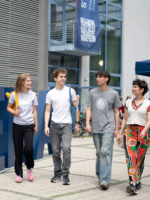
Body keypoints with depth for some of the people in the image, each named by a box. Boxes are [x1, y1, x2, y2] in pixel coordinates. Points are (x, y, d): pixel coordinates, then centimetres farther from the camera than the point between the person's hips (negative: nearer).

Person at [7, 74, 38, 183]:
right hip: (17, 125, 0)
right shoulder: (14, 95, -1)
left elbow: (34, 111, 8)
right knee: (18, 151, 4)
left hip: (29, 125, 0)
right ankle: (19, 174, 16)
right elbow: (9, 107, 10)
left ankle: (29, 168, 12)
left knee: (29, 148, -15)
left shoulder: (32, 95, 2)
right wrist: (14, 112, -11)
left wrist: (36, 125, 7)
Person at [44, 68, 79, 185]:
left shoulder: (70, 91, 4)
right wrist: (46, 126, -5)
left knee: (66, 148, -17)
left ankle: (65, 174, -6)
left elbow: (76, 108, 9)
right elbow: (47, 111, 6)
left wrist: (77, 123, 7)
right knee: (55, 151, 6)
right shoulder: (50, 94, 6)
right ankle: (57, 173, 21)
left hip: (67, 124, -2)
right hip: (54, 125, 2)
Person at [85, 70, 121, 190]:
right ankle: (100, 176, 23)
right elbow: (89, 109, 11)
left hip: (108, 128, -3)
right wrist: (87, 123, -2)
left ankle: (105, 180, -14)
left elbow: (116, 112, 7)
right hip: (96, 128, 3)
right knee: (99, 153, 10)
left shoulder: (113, 94, 3)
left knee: (105, 152, -12)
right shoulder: (93, 93, 10)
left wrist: (117, 128, 4)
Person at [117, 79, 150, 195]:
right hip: (129, 131, 2)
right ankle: (132, 185, -19)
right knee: (130, 157, -14)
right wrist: (120, 133, 12)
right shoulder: (128, 102, 13)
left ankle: (138, 181, 27)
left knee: (139, 159, 5)